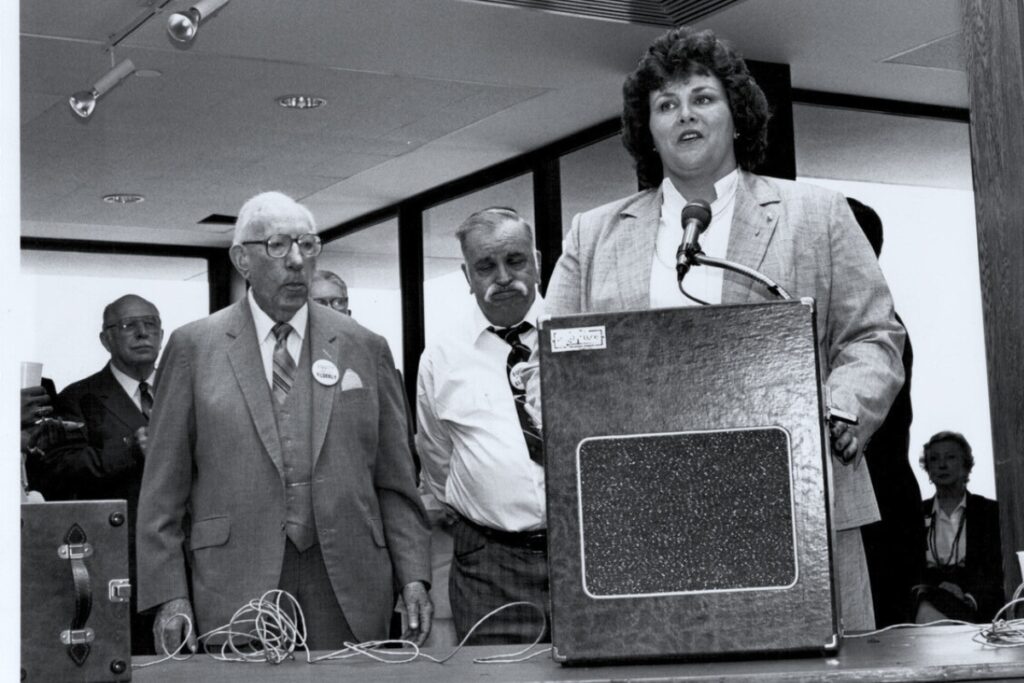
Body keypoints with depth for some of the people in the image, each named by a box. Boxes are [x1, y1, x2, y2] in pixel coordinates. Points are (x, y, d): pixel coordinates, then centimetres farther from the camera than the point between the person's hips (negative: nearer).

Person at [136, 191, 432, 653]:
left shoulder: (365, 349, 9)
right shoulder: (194, 347, 5)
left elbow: (394, 482, 9)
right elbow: (164, 489, 2)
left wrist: (413, 577, 0)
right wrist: (169, 595, -4)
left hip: (351, 594, 2)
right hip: (235, 593, -1)